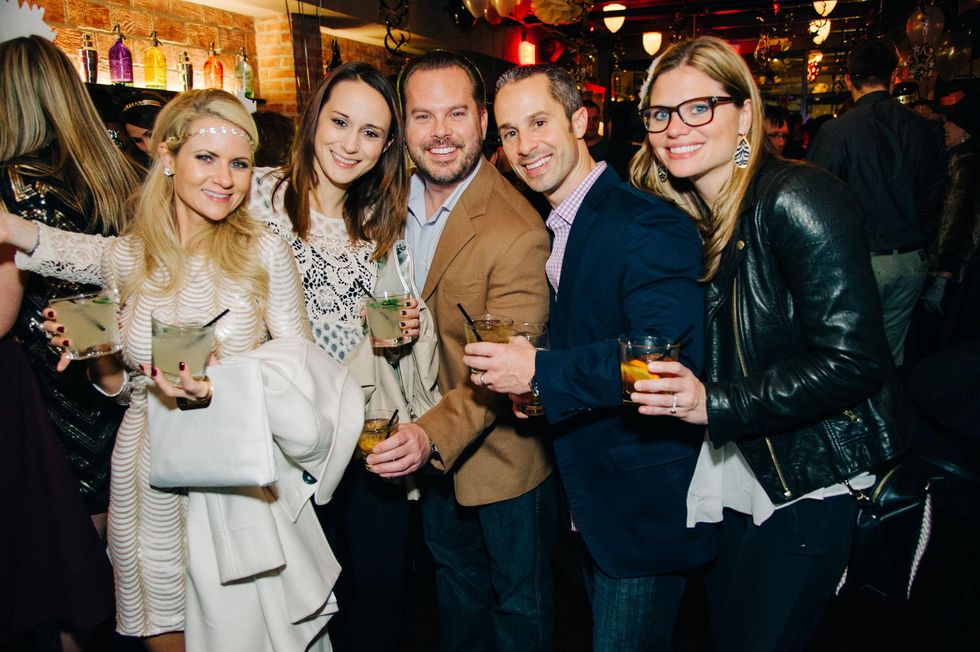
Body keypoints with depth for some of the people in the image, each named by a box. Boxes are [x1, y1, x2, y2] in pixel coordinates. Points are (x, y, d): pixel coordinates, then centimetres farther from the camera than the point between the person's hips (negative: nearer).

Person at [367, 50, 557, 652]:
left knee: (518, 601, 18)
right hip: (429, 447, 7)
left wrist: (435, 434, -39)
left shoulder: (518, 233, -27)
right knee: (455, 579, 30)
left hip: (501, 451, -6)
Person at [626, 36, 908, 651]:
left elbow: (851, 360, -24)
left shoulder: (797, 198, -20)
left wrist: (715, 404, -28)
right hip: (735, 470, 7)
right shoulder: (689, 218, 3)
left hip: (814, 480, -7)